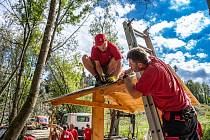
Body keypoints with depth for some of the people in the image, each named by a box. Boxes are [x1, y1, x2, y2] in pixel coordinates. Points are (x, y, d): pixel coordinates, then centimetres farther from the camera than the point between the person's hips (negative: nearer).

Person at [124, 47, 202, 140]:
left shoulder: (151, 71, -24)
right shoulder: (154, 60, 1)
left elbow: (135, 94, -18)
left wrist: (126, 78, -3)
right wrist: (128, 71, 21)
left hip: (176, 118, -9)